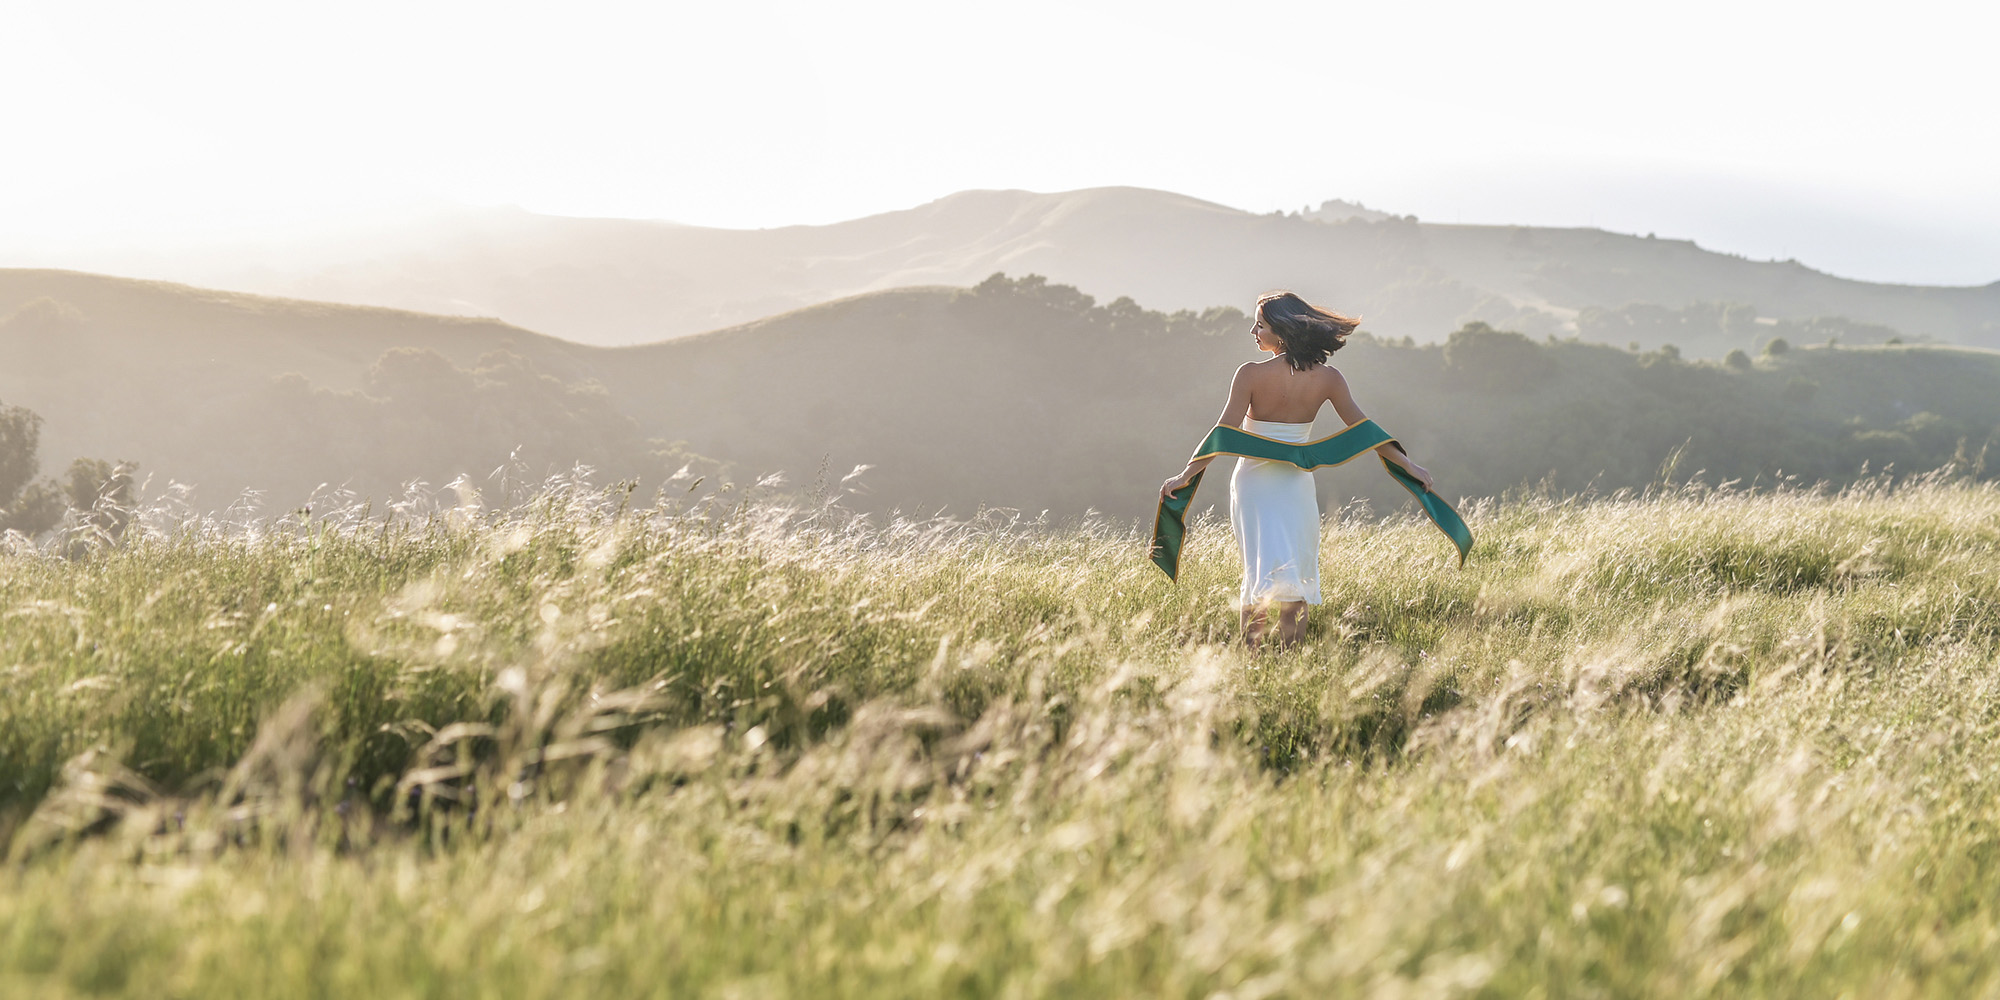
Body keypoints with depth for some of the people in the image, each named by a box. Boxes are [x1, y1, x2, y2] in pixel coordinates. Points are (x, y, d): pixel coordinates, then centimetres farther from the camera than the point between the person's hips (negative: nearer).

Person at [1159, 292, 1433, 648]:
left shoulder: (1251, 375, -14)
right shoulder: (1327, 377, -4)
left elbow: (1224, 434, -17)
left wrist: (1185, 475, -12)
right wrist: (1407, 464, 7)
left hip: (1254, 481, -2)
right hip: (1298, 482, 2)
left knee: (1259, 569, 5)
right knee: (1297, 575, 13)